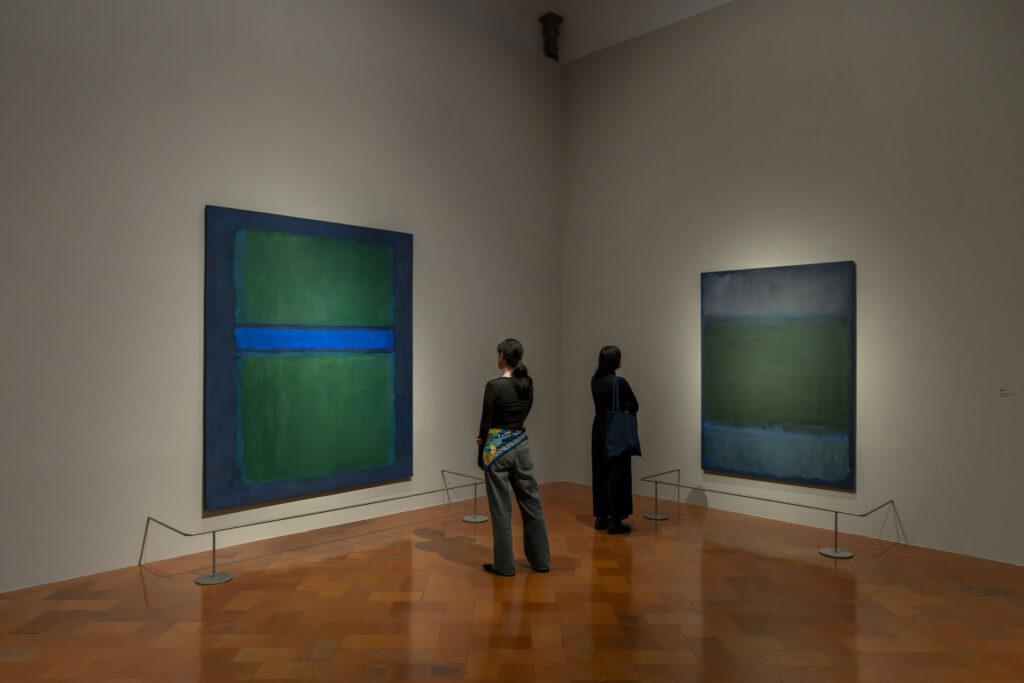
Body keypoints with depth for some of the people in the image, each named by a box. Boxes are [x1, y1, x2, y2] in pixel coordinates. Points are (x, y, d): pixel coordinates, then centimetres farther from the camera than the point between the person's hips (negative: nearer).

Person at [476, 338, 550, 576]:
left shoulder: (494, 385, -17)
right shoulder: (528, 383, 3)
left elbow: (485, 422, -11)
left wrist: (480, 456, 2)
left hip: (498, 449, -6)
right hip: (521, 446, 6)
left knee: (501, 508, 4)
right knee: (530, 502, 13)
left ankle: (504, 565, 13)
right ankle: (541, 560, 23)